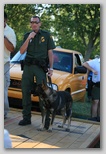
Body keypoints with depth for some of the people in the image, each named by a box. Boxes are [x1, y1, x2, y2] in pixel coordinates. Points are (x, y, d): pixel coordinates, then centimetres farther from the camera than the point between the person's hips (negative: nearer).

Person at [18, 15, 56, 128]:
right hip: (28, 66, 4)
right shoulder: (27, 35, 13)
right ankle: (26, 118, 12)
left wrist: (51, 68, -4)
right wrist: (29, 38, -9)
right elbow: (22, 51, 2)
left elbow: (50, 53, 4)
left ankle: (46, 119, -4)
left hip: (40, 67, -4)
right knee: (25, 92, 4)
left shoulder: (46, 35, 5)